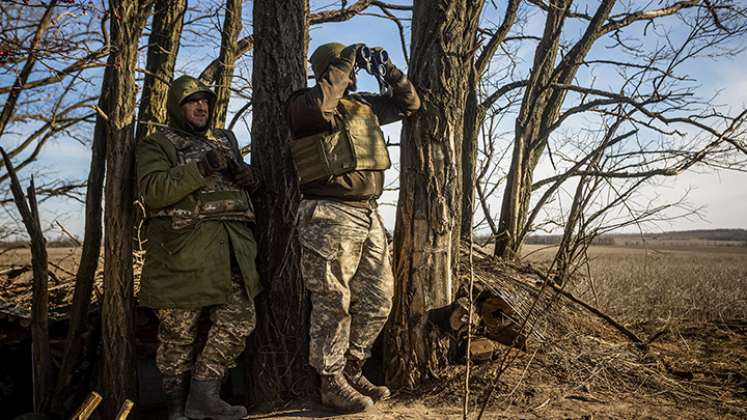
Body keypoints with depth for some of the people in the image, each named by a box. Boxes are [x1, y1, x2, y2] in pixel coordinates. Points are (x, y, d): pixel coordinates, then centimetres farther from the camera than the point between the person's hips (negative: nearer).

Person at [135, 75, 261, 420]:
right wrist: (202, 168, -20)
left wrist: (247, 177, 5)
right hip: (183, 248, -5)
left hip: (231, 249, 5)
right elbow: (152, 191, -13)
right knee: (178, 330, 4)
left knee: (239, 320, 1)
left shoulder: (225, 139, 22)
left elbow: (241, 179, 31)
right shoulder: (156, 145, 4)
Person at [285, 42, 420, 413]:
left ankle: (352, 371, 27)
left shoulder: (365, 105, 19)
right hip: (331, 216, -7)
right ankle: (332, 383, 15)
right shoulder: (303, 104, -2)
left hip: (368, 215, 8)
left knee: (378, 297, 11)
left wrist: (389, 70, 13)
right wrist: (343, 61, -13)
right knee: (334, 303, -1)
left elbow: (409, 104, 28)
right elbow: (317, 104, -27)